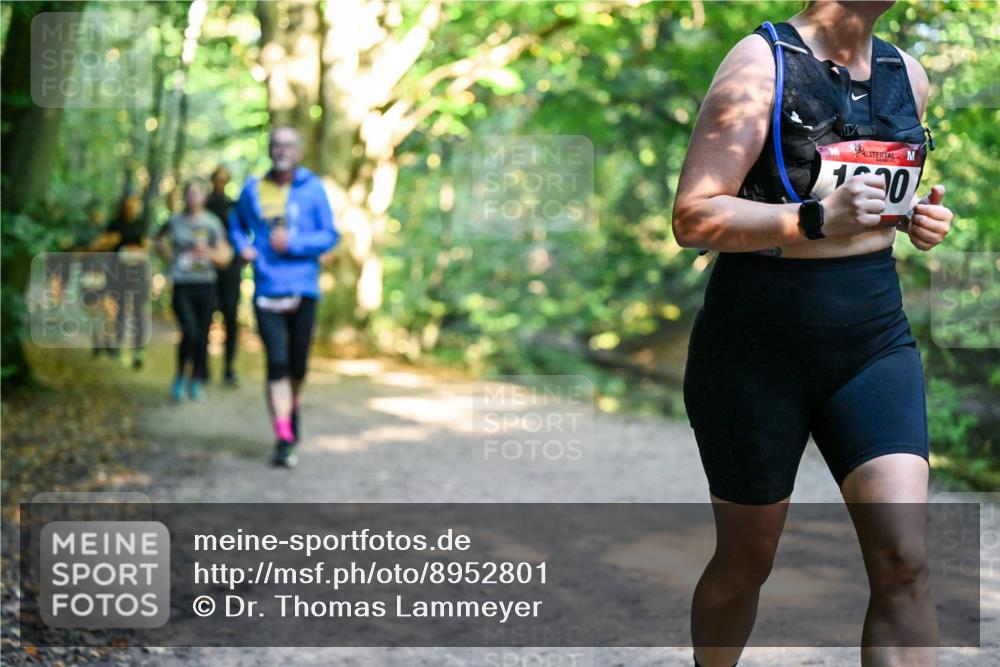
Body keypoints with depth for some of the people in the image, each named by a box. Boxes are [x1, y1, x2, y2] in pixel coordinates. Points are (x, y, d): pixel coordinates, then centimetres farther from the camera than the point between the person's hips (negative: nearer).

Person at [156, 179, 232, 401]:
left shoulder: (212, 223, 3)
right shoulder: (175, 221, 4)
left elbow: (225, 256, 4)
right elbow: (160, 240, 25)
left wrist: (208, 252, -15)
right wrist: (170, 258, 9)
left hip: (206, 285, 1)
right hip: (182, 285, -1)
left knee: (203, 335, 3)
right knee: (190, 331, -17)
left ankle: (197, 381, 18)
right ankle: (180, 375, 3)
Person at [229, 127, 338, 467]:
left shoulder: (313, 189, 0)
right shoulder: (253, 190, 6)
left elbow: (329, 236, -1)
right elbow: (236, 225, 21)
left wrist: (293, 243, -16)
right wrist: (243, 247, 0)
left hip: (303, 289, 0)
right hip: (267, 290, 0)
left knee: (298, 363, 10)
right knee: (277, 362, -11)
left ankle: (292, 412, 39)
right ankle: (283, 439, -13)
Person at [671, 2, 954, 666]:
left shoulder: (908, 75, 8)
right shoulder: (763, 63, -11)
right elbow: (693, 218, -17)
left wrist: (917, 216, 4)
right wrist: (816, 219, -29)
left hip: (875, 338, 4)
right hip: (757, 353, -4)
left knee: (904, 562, -11)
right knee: (746, 561, 11)